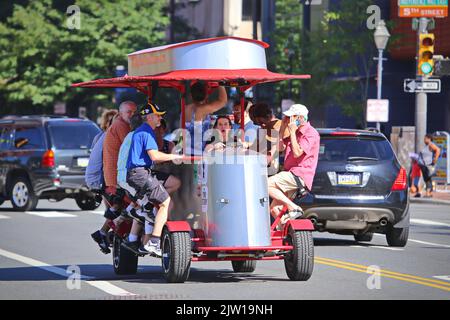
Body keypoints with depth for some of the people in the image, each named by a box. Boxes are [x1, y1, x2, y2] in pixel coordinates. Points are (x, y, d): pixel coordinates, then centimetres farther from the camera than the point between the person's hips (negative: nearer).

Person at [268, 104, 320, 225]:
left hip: (299, 176, -10)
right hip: (291, 175, 10)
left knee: (267, 184, -24)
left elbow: (297, 153, -20)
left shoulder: (310, 133, -10)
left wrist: (292, 132, -14)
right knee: (274, 209, 6)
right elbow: (281, 147, 21)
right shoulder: (296, 132, 21)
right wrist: (282, 128, 13)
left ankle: (294, 208, -21)